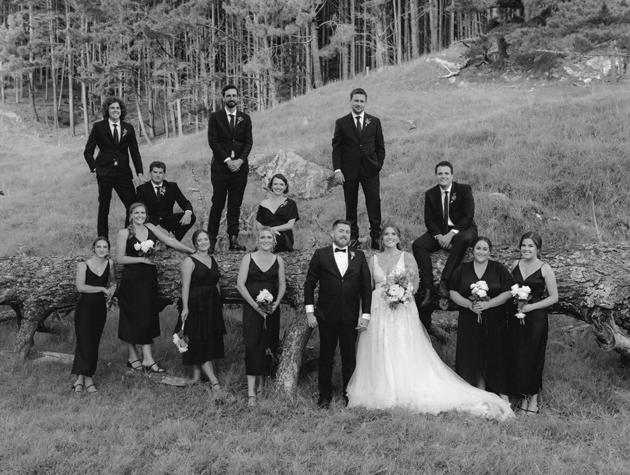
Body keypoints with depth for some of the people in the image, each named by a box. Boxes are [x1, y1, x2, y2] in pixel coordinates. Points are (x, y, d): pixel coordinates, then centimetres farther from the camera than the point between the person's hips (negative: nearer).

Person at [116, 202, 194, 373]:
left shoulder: (150, 228, 7)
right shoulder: (124, 233, -4)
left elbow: (169, 240, 0)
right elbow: (119, 258, -7)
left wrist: (191, 250, -9)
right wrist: (142, 259, -12)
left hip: (149, 278, 4)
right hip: (132, 279, -4)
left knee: (148, 317, 2)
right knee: (133, 318, 2)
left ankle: (147, 359, 2)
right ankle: (133, 356, 16)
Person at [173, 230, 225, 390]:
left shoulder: (212, 260, 12)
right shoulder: (189, 261, -8)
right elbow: (185, 286, -14)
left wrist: (220, 303, 16)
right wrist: (185, 307, -20)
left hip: (213, 304, 7)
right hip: (195, 304, -7)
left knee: (210, 339, 8)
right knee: (198, 341, -5)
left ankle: (197, 374, 20)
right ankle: (213, 379, -6)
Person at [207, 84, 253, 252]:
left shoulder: (245, 118, 12)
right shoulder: (215, 117, 5)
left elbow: (248, 142, 6)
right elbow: (213, 141, -3)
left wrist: (240, 160, -10)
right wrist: (227, 160, -11)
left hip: (239, 167, 2)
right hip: (220, 166, -2)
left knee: (235, 205, 3)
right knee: (217, 205, -4)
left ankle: (234, 239, 5)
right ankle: (211, 240, 0)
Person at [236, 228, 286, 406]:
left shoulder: (278, 260, 8)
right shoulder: (248, 258, 1)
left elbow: (282, 285, 9)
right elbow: (240, 284, -4)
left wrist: (276, 303, -8)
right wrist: (254, 304, -12)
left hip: (271, 309, 3)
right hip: (251, 307, -3)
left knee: (267, 345, 7)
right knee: (252, 345, -9)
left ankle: (260, 381, 25)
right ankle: (251, 391, -11)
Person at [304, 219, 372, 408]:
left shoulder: (359, 256, 6)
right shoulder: (321, 255, 2)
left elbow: (366, 287, 5)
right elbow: (309, 284, 3)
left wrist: (366, 314, -1)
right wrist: (309, 312, -3)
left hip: (351, 316, 1)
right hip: (326, 316, -1)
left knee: (349, 357, 7)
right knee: (326, 357, 7)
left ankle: (349, 395, 20)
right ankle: (325, 396, 19)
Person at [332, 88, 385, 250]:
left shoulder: (374, 122, 8)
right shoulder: (341, 123, 5)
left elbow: (380, 146, 11)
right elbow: (336, 148, 3)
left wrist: (379, 165, 1)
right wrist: (337, 169, -6)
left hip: (370, 170, 0)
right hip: (349, 171, 0)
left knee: (374, 204, -2)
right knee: (350, 205, 5)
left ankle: (376, 237, 5)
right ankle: (353, 236, 13)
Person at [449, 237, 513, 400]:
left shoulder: (499, 269, 3)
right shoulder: (462, 270, 7)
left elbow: (508, 293, -3)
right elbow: (453, 293, 3)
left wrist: (487, 304, -15)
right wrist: (470, 304, -13)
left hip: (494, 322, -1)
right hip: (469, 321, 2)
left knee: (494, 356, 0)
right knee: (472, 356, 2)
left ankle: (502, 394, 9)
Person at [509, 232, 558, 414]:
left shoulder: (545, 269, -7)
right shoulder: (516, 264, 7)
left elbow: (554, 297, -6)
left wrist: (531, 306, -14)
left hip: (536, 318, -4)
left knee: (532, 356, 0)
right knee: (517, 356, 4)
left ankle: (534, 396, 15)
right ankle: (524, 395, 17)